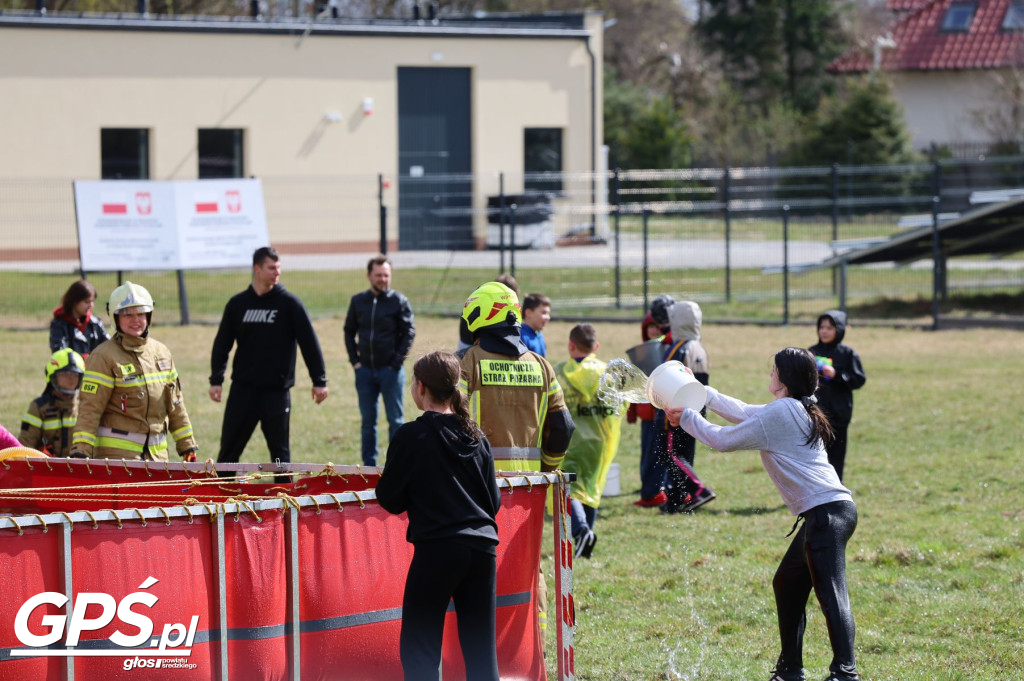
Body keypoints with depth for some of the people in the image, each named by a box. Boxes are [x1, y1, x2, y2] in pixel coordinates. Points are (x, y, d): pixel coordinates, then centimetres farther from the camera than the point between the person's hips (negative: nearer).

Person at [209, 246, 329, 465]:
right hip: (243, 389, 2)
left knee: (280, 450, 3)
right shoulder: (237, 304, 5)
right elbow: (222, 344, 8)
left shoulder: (289, 303, -3)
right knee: (229, 449, 4)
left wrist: (319, 380, -7)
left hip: (277, 390, -2)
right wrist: (216, 379, -1)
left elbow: (309, 343, -3)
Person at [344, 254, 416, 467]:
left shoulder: (399, 301, -3)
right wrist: (354, 360, 3)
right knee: (368, 421, 8)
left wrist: (397, 361, -10)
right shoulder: (358, 301, 7)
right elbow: (349, 331, 14)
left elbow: (409, 332, -3)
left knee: (395, 420, 1)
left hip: (390, 370, -3)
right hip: (365, 370, 3)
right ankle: (369, 465, 15)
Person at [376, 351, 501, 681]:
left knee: (419, 649, 0)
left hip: (437, 548, -5)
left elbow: (389, 499, -1)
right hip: (483, 548, 5)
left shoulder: (411, 437, -6)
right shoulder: (476, 437, 10)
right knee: (481, 650, 10)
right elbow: (493, 501, 14)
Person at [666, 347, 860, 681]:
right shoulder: (798, 409, 18)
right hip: (830, 510, 10)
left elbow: (723, 440, -2)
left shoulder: (779, 413, -10)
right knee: (787, 585, 19)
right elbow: (743, 413, 30)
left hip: (826, 512, -10)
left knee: (831, 595, -18)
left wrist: (686, 418, 11)